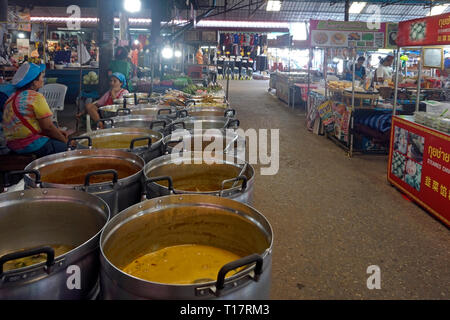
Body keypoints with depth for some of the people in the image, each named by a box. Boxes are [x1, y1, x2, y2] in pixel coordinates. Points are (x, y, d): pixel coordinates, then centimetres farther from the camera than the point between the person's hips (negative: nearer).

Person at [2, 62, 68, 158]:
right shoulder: (36, 97, -15)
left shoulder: (13, 97, 13)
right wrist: (64, 140, 0)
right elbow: (47, 126, -16)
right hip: (29, 145, -9)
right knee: (62, 146, -2)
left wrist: (57, 131, 14)